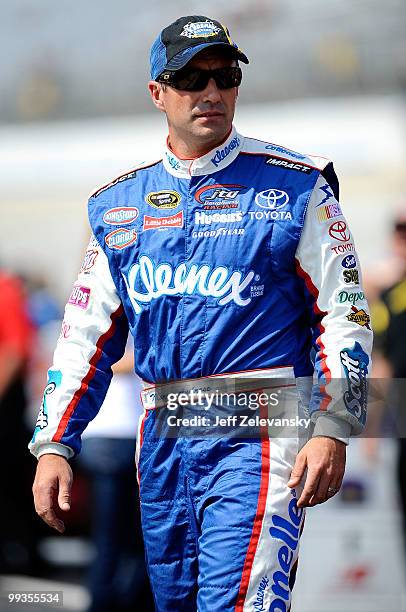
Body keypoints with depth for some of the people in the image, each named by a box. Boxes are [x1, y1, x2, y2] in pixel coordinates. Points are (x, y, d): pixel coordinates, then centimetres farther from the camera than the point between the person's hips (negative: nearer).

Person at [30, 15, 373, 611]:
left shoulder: (296, 187, 2)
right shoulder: (120, 203, 14)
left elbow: (344, 313, 0)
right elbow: (87, 333, 15)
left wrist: (332, 431, -11)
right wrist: (54, 446, 7)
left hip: (259, 434, -5)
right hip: (163, 439, 5)